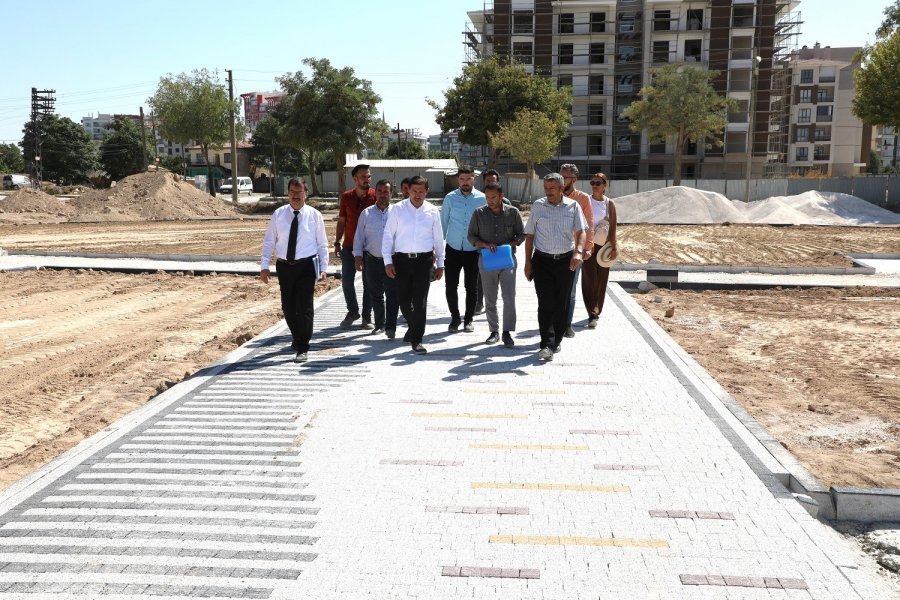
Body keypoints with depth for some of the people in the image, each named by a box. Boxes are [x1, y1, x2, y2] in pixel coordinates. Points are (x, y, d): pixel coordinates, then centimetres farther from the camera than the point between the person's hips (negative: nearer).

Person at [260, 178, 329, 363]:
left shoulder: (314, 215, -1)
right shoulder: (278, 214, 2)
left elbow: (322, 243, 2)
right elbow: (269, 241, 5)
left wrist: (323, 267, -3)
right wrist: (264, 266, 0)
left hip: (306, 265, -2)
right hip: (284, 266, 3)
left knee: (304, 306, -4)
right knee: (288, 306, 12)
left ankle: (302, 348, 6)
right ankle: (297, 337, 37)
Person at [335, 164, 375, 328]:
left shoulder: (375, 196, -5)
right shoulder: (346, 197, 3)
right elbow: (341, 221, 10)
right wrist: (337, 242, 6)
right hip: (349, 246, 3)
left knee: (368, 282, 4)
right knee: (346, 280, 6)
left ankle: (367, 316, 14)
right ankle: (352, 311, 24)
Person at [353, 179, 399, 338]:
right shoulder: (366, 214, 7)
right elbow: (359, 237, 7)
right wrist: (358, 257, -2)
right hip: (372, 260, 3)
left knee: (392, 295, -5)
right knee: (375, 295, 11)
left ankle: (390, 326, 2)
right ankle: (379, 324, 24)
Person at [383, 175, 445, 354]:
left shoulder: (433, 211, 3)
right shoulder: (398, 209, -1)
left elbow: (438, 238, 9)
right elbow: (388, 236, 1)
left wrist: (440, 264, 10)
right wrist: (388, 261, -4)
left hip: (424, 260, 0)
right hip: (402, 259, 1)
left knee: (420, 301, -4)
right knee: (403, 299, 10)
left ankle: (416, 339, 2)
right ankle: (414, 329, 36)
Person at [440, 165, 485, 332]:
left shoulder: (482, 199, -4)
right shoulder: (450, 198, 0)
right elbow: (443, 222, 6)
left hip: (473, 250, -1)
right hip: (453, 249, 1)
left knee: (471, 287, 8)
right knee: (451, 285, 2)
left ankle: (468, 319, 24)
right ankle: (455, 317, 21)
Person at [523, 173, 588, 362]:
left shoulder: (573, 206, 1)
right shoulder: (538, 206, 4)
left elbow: (580, 232, -6)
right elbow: (529, 235, 8)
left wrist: (578, 252, -25)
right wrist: (528, 261, 3)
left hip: (566, 260, 1)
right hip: (542, 261, 0)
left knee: (562, 303, 9)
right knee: (546, 303, -7)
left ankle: (557, 339, 24)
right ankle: (547, 345, -9)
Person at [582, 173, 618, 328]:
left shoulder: (609, 204, 1)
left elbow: (613, 227, 1)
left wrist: (613, 247, -5)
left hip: (603, 245, 2)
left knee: (601, 279, 7)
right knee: (589, 279, -7)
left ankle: (596, 311, 21)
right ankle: (592, 314, -7)